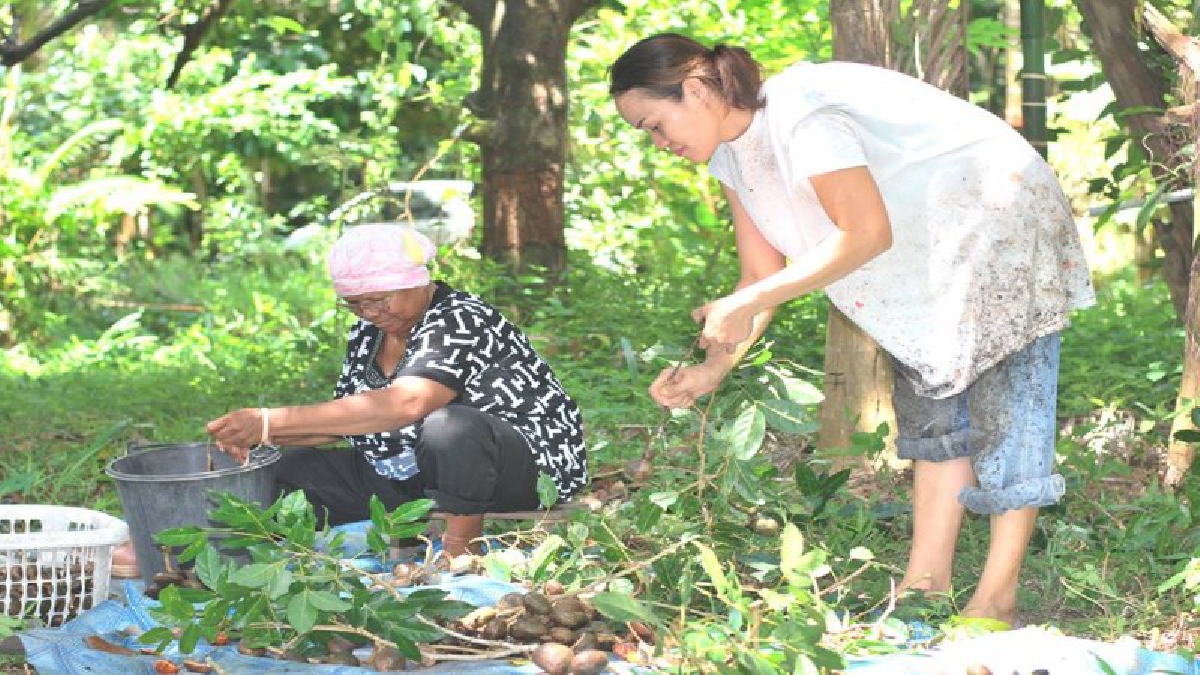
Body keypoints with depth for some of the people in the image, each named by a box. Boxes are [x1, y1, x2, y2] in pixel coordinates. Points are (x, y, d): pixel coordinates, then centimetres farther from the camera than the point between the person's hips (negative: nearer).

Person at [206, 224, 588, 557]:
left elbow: (406, 404, -38)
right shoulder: (368, 334, 6)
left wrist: (271, 421, -38)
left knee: (448, 426, -40)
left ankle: (460, 548, -22)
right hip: (412, 481, 8)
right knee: (290, 468, -1)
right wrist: (259, 435, -11)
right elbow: (344, 416, 8)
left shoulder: (459, 322, -21)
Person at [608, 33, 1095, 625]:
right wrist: (714, 367, -11)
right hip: (931, 260, 10)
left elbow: (867, 234, -30)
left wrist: (745, 304, -28)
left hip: (1005, 217, -10)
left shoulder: (799, 113, -28)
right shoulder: (732, 156, 2)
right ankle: (925, 584, 12)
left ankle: (996, 600, -4)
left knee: (1004, 412, -7)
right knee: (933, 409, 9)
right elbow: (764, 275, 3)